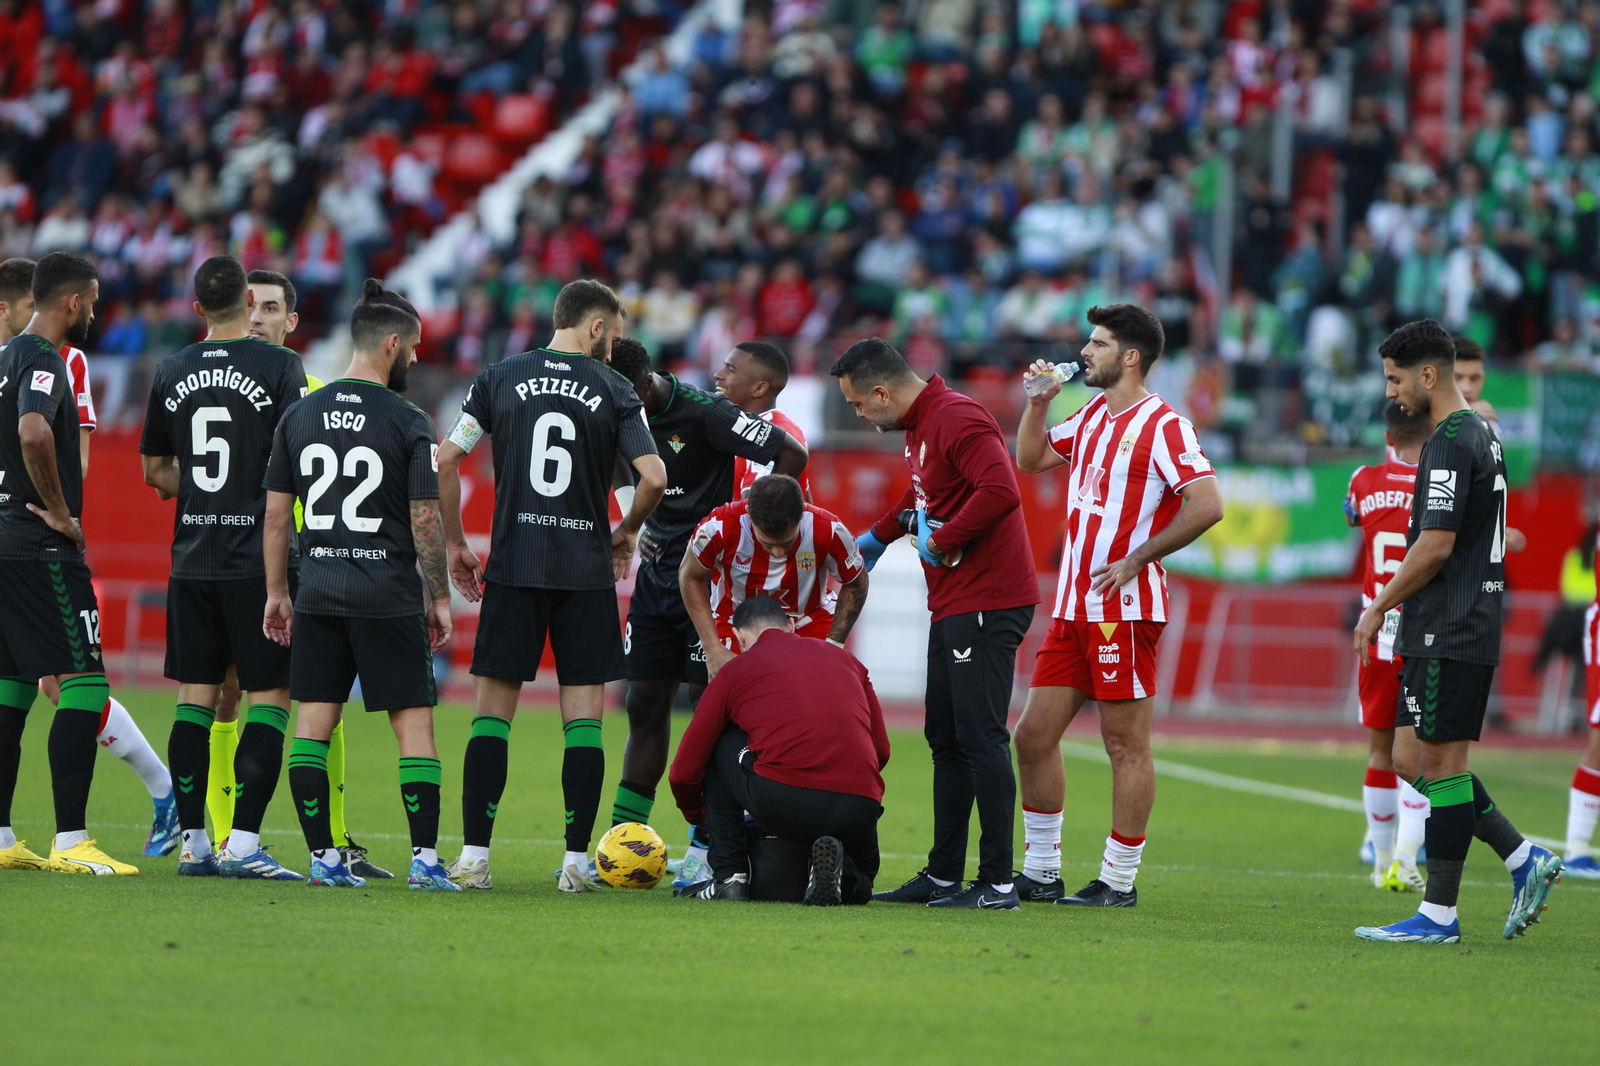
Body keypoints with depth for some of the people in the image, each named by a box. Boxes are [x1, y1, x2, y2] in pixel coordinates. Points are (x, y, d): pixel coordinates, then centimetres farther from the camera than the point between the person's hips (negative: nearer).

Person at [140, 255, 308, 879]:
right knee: (270, 696, -1)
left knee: (196, 695, 9)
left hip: (191, 560, 5)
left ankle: (192, 842, 8)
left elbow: (155, 470, 15)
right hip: (259, 560, -5)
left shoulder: (172, 373, 7)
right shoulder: (280, 366, -8)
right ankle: (242, 843, -9)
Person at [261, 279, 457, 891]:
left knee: (314, 722, 6)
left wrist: (277, 592, 15)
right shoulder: (408, 425, -7)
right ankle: (425, 859, -4)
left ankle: (322, 857, 5)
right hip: (389, 598, -4)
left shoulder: (300, 416, 6)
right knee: (414, 723, 1)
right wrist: (440, 598, 1)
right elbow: (425, 522, -8)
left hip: (318, 590, 4)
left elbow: (276, 514, 8)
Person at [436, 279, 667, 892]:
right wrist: (626, 533, 11)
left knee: (493, 711, 5)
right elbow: (654, 478, -8)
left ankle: (474, 856, 0)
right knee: (583, 716, 3)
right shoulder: (614, 392, 0)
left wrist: (455, 544, 10)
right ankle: (576, 860, 0)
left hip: (512, 566, 1)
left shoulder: (500, 379, 5)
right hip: (587, 571, -1)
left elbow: (446, 461, -1)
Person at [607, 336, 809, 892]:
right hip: (656, 573, 7)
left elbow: (793, 456, -19)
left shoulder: (704, 413, -17)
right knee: (644, 705, 8)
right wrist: (640, 528, 8)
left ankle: (705, 850, -4)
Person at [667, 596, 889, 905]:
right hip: (859, 810, 3)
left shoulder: (734, 672, 16)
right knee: (860, 885, 34)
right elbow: (881, 751, 26)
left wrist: (698, 818, 42)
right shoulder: (846, 659, 24)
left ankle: (730, 876, 19)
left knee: (720, 746, 25)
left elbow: (684, 771, 22)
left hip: (783, 806, -3)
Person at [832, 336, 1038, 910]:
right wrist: (878, 537, 33)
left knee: (980, 737, -10)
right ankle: (943, 875, 19)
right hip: (953, 604, 11)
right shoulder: (921, 423, 15)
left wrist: (942, 542, -20)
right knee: (945, 739, 13)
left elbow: (1001, 491, -30)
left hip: (986, 602, -11)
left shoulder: (957, 419, -17)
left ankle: (997, 883, -8)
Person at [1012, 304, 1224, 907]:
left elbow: (1207, 505, -19)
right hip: (1073, 608, 9)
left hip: (1124, 608, -9)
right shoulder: (1092, 416, 15)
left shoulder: (1162, 425, -11)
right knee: (1034, 734, 8)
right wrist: (1038, 403, 11)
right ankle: (1041, 873, 16)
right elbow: (1031, 459, 28)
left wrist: (1136, 560, -16)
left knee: (1126, 743, -3)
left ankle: (1120, 881, 2)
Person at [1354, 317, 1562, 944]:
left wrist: (1379, 607, -9)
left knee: (1441, 762, -6)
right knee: (1422, 763, 12)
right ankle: (1525, 863, 10)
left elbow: (1436, 545, -20)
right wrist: (1398, 608, 23)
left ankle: (1438, 915, -4)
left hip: (1449, 633, -10)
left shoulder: (1451, 442, -15)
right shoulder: (1480, 434, 17)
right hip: (1471, 627, 10)